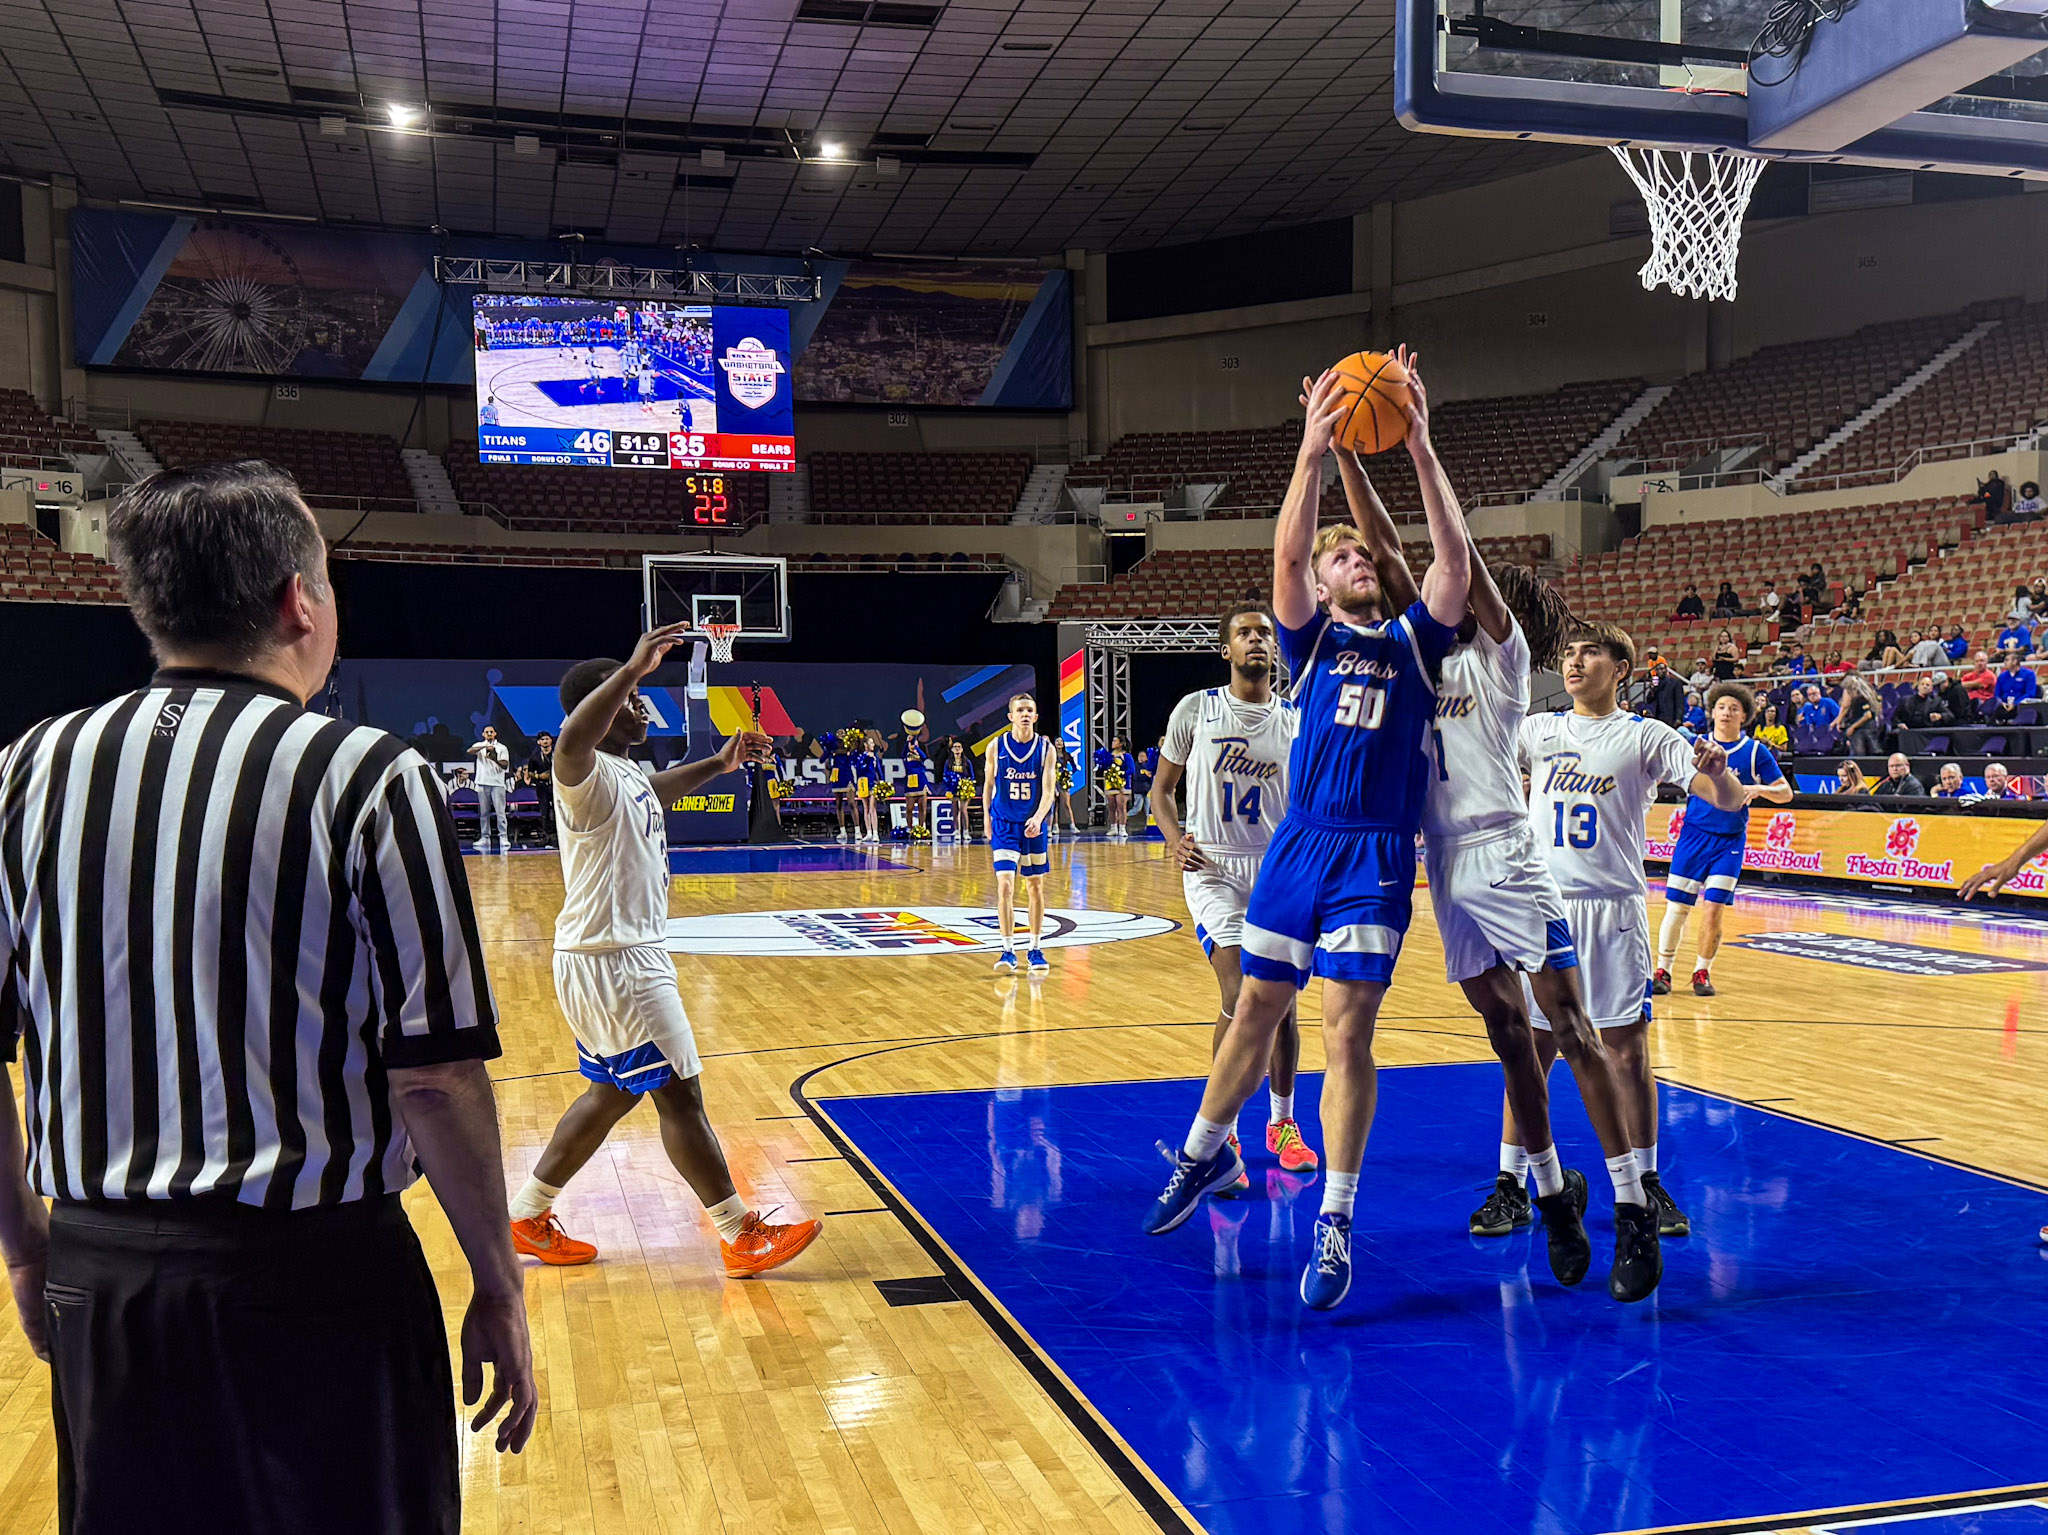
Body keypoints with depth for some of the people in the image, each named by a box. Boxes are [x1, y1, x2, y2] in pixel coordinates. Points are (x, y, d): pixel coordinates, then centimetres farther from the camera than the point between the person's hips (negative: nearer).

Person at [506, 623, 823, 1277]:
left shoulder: (624, 774, 12)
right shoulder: (590, 775, -19)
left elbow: (653, 791, 37)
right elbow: (570, 744, -45)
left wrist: (718, 765, 27)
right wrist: (634, 668, -49)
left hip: (624, 954, 11)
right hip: (612, 959, -11)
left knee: (611, 1092, 19)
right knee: (680, 1094, -3)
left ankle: (527, 1218, 29)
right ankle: (741, 1236, 6)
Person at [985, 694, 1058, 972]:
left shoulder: (1046, 748, -4)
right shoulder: (996, 746, -4)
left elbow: (1048, 790, -10)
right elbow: (988, 784, 7)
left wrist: (1038, 818, -26)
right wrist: (986, 818, 7)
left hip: (1034, 825, 1)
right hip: (1004, 824, -1)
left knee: (1035, 887, 9)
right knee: (1005, 886, -12)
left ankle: (1034, 949, 20)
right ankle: (1008, 950, -7)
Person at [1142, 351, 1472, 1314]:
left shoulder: (1413, 640, 9)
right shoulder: (1311, 640, 8)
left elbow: (1454, 559, -6)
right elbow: (1285, 552, -10)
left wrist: (1421, 451, -13)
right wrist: (1314, 451, -20)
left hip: (1378, 855, -1)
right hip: (1300, 844, 1)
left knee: (1349, 1028, -5)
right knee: (1256, 1008, 10)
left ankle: (1335, 1222, 1)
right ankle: (1204, 1154, 31)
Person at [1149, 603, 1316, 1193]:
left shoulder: (1297, 723, 6)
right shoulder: (1195, 710, 0)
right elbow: (1161, 787, 7)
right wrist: (1174, 836, -11)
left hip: (1279, 870, 3)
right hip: (1213, 867, -3)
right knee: (1240, 997, -15)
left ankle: (1282, 1124, 27)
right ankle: (1222, 1134, 1)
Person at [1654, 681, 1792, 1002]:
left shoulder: (1755, 752, 0)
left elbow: (1785, 792, 0)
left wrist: (1758, 788, -19)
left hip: (1730, 840, -1)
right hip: (1693, 834, 1)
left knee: (1714, 908, -6)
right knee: (1677, 906, -2)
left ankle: (1702, 972, 11)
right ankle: (1662, 971, 10)